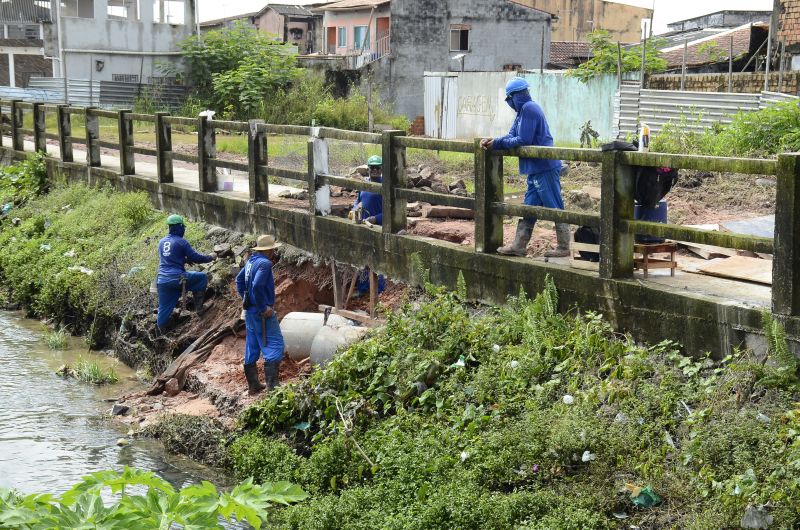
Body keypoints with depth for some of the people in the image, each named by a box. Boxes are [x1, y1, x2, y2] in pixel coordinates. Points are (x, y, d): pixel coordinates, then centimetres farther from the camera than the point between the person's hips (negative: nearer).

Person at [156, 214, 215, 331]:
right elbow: (196, 257, -3)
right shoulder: (181, 242, -5)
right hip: (177, 278, -6)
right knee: (203, 277, 12)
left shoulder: (162, 242, 16)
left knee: (164, 308, 13)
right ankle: (198, 306, 11)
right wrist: (211, 258, 12)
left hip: (162, 281, 6)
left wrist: (185, 260, 36)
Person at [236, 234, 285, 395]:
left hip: (250, 311, 10)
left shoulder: (251, 261, 10)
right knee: (275, 346, -7)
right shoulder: (265, 263, -18)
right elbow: (257, 286, -29)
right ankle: (272, 385, -13)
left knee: (252, 348, 13)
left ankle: (253, 385, 21)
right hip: (263, 314, -10)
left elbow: (239, 279, 23)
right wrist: (264, 307, -21)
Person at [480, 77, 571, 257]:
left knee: (555, 208, -3)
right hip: (536, 169, 10)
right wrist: (492, 141, -2)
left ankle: (564, 248, 3)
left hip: (545, 168, -10)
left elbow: (523, 140, -19)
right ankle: (519, 246, 16)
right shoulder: (524, 110, 16)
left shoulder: (528, 109, -16)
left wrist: (497, 143, -8)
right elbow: (512, 135, 13)